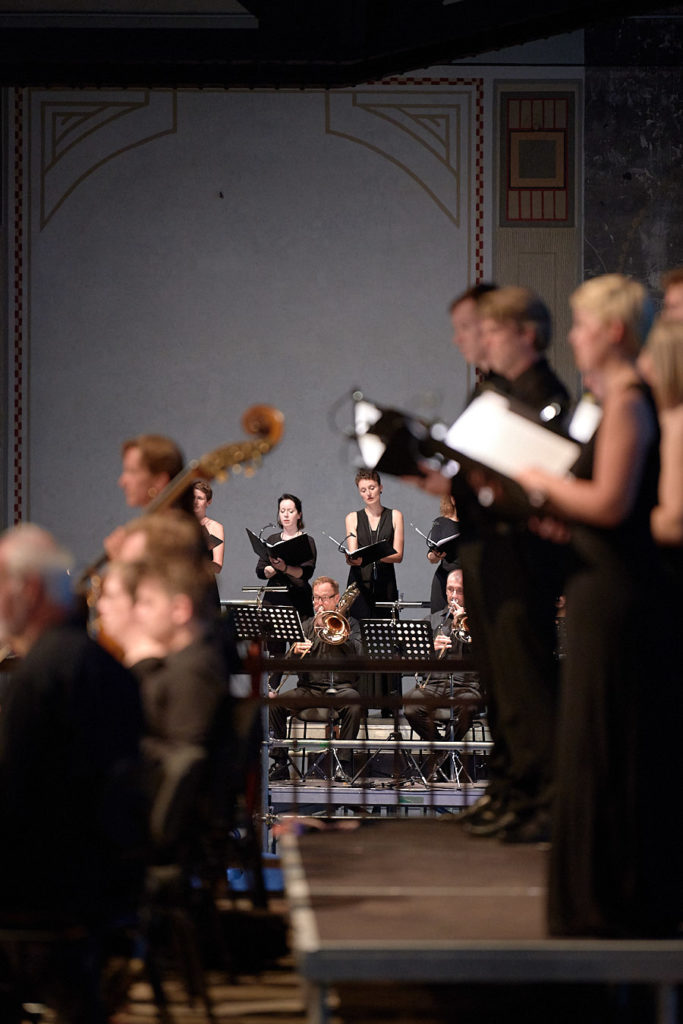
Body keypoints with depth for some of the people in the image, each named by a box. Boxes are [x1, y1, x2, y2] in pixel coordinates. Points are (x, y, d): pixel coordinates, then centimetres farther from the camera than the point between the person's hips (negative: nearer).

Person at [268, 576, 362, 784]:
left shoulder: (349, 623, 10)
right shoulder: (307, 625, 17)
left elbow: (358, 654, -10)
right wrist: (295, 652, -15)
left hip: (341, 686, -3)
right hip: (310, 688, 3)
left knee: (354, 702, -37)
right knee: (275, 702, -23)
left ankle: (344, 765, -30)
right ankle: (280, 763, -14)